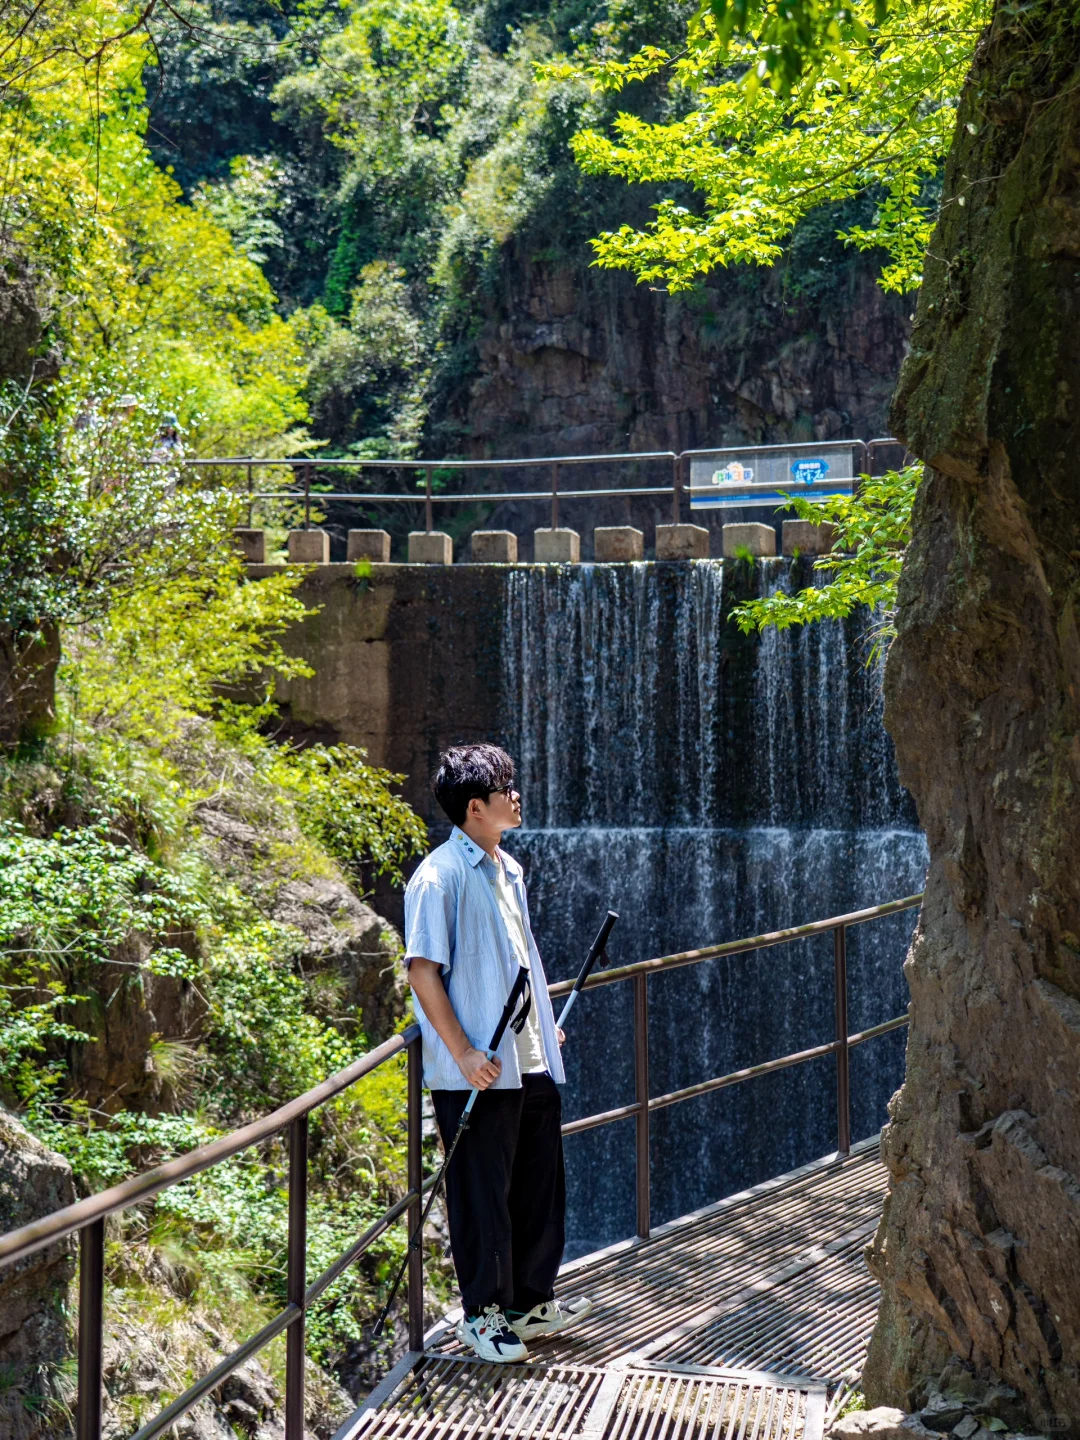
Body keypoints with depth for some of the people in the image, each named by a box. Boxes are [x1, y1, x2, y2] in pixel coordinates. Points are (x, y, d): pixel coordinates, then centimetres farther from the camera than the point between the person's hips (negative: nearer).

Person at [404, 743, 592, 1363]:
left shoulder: (507, 869, 13)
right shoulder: (440, 877, -13)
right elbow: (423, 970, -16)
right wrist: (463, 1053, -19)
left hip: (533, 1062, 8)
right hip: (478, 1073, -8)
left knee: (541, 1183, 15)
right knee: (483, 1193, 2)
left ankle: (532, 1301, 29)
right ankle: (482, 1314, 16)